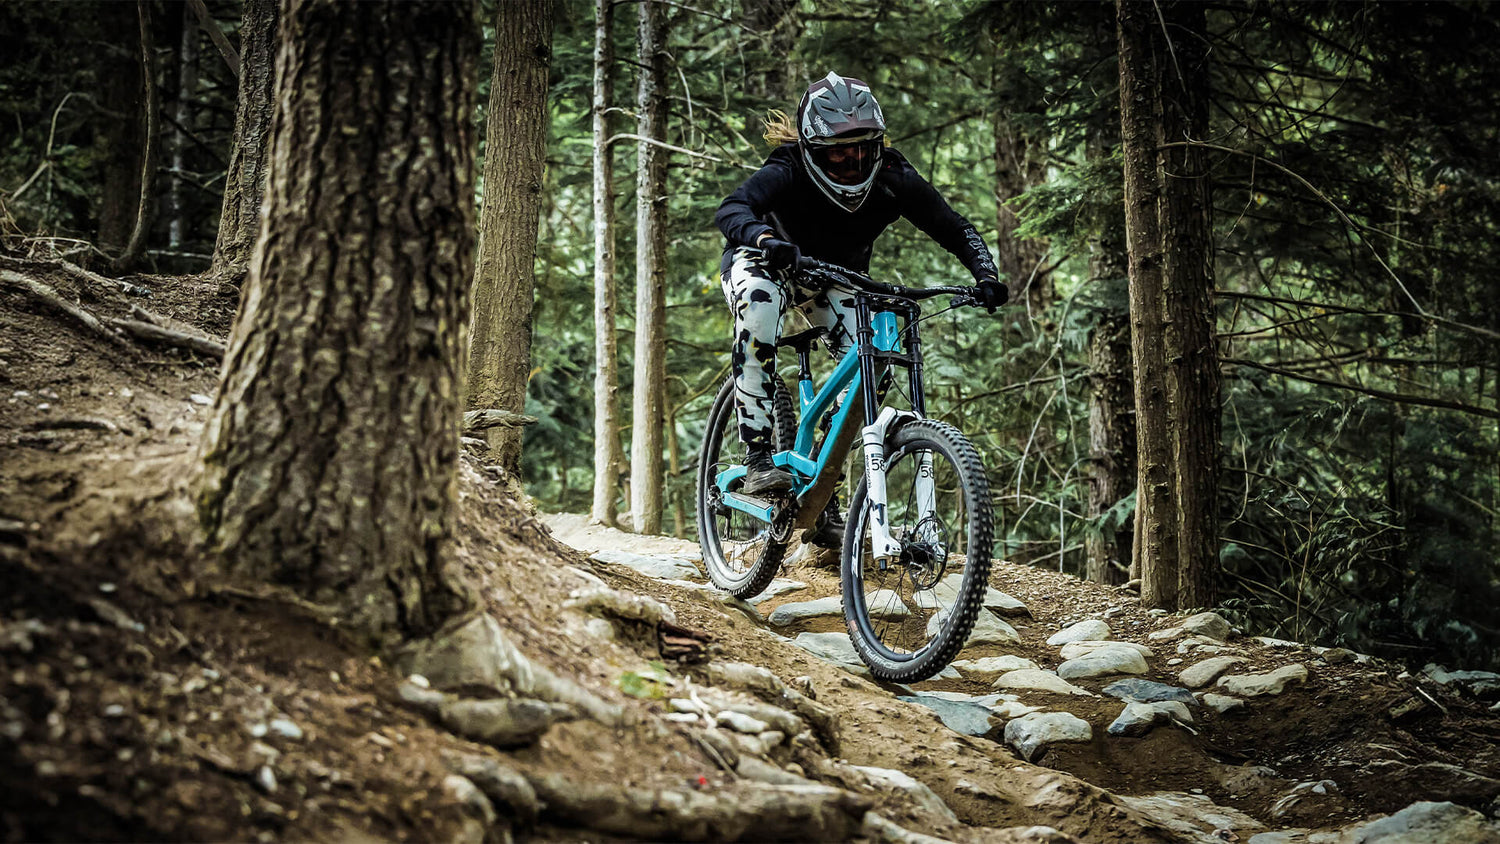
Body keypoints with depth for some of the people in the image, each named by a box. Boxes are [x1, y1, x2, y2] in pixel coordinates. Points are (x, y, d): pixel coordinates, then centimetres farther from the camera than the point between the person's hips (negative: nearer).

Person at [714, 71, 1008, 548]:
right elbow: (731, 209, -50)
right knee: (759, 297, -39)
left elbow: (955, 229, -18)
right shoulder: (789, 173, -33)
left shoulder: (893, 179, -24)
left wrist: (986, 276, -36)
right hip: (766, 263, -4)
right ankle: (757, 459, -37)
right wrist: (765, 239, -71)